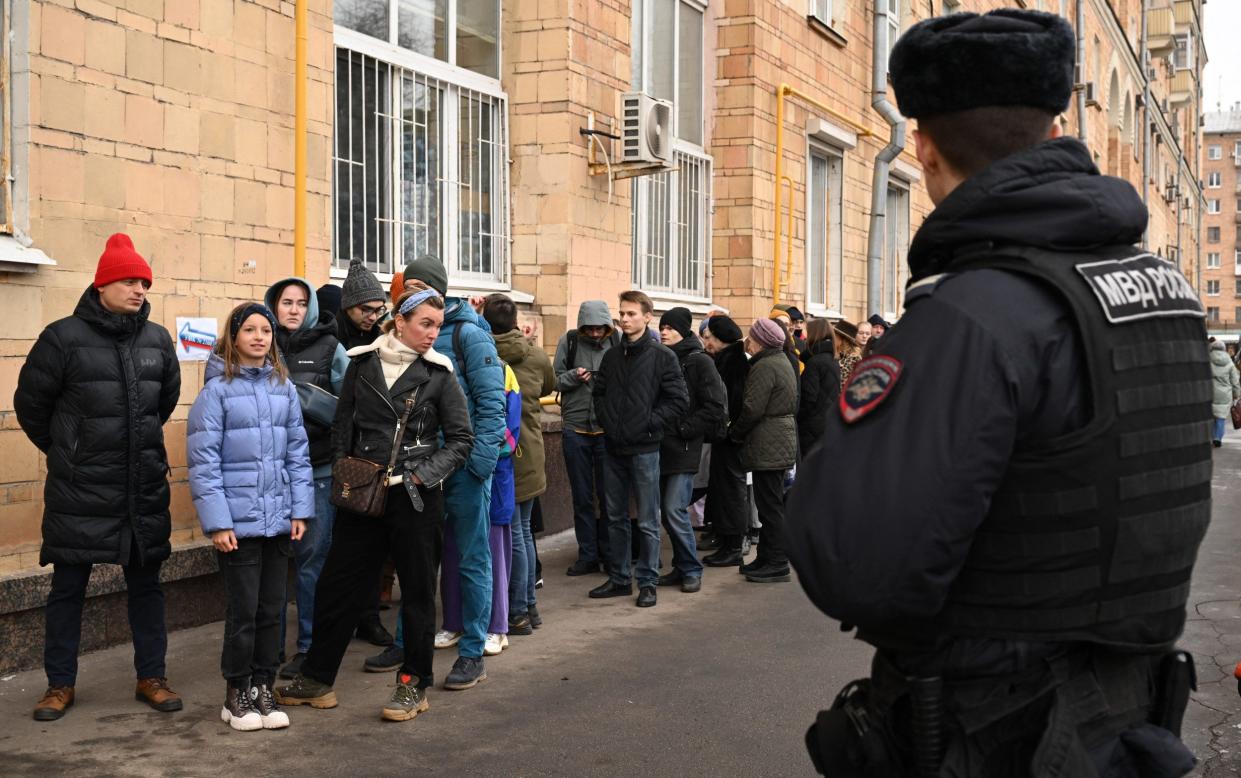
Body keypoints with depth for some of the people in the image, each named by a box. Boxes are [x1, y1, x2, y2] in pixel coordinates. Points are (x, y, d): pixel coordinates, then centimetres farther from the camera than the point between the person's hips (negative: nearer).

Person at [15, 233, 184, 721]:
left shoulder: (157, 340, 3)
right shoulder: (64, 337, -8)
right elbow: (30, 404, 1)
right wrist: (65, 452, 10)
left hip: (145, 489, 3)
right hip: (79, 492, -3)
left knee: (145, 582, 11)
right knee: (68, 586, 6)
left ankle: (151, 677, 22)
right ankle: (60, 684, 19)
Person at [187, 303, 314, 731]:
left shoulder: (284, 388, 7)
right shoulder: (217, 390, -6)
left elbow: (298, 454, 10)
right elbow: (203, 461, -8)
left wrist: (301, 510, 4)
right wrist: (217, 522, -12)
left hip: (279, 519, 4)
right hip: (238, 521, -4)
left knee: (271, 608, 10)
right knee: (243, 610, 1)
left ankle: (263, 688, 22)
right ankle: (237, 693, 16)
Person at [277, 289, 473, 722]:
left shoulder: (438, 373, -2)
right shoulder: (363, 362, 4)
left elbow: (461, 439, 0)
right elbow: (343, 422, 12)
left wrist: (423, 475, -9)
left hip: (415, 496, -2)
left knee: (417, 589, 6)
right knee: (337, 585, 7)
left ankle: (414, 684, 19)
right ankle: (317, 678, 21)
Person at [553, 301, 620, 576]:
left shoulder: (618, 343, -3)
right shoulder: (569, 342, 1)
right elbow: (554, 380, 3)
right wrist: (573, 377, -16)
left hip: (608, 429, -1)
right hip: (575, 429, 1)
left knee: (608, 496, 7)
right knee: (582, 497, 9)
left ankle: (609, 553, 19)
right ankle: (587, 555, 18)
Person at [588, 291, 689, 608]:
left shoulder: (662, 356, -6)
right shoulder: (612, 356, 9)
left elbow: (679, 401, -9)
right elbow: (599, 392, 20)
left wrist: (648, 424, -13)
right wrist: (605, 419, 3)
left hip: (644, 449, -5)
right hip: (613, 448, 5)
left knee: (647, 522, 2)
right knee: (616, 518, 13)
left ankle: (647, 582, 11)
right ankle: (619, 578, 23)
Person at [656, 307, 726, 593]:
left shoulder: (700, 362, -6)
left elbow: (715, 406, -10)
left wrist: (684, 429, -13)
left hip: (684, 448, -6)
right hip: (661, 447, 6)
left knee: (675, 510, -11)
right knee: (667, 511, 9)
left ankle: (691, 570, 3)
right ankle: (682, 567, 21)